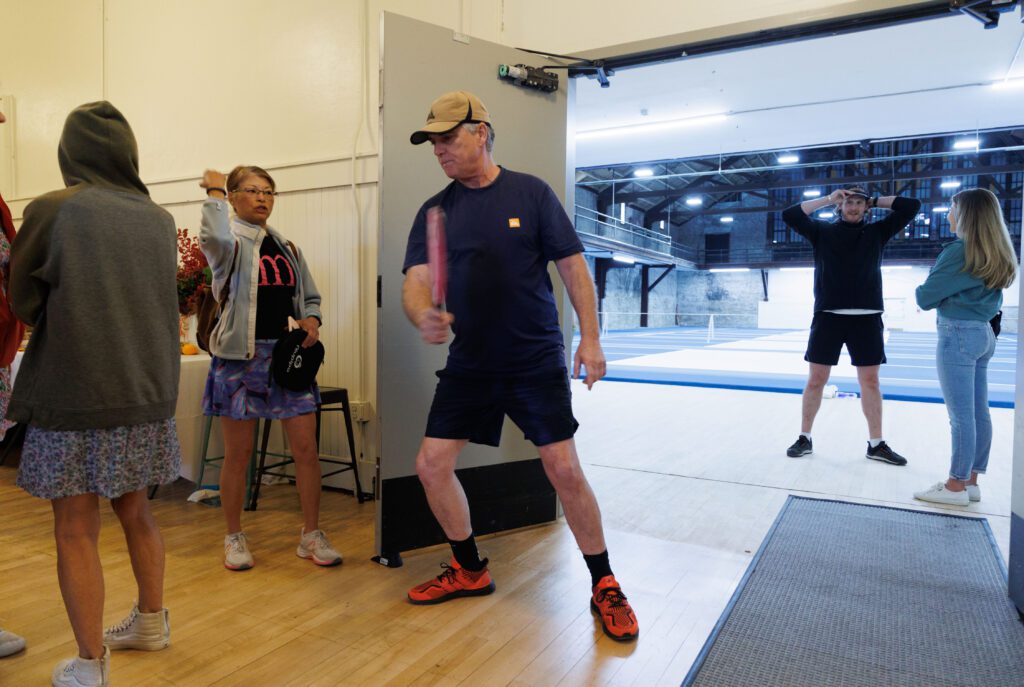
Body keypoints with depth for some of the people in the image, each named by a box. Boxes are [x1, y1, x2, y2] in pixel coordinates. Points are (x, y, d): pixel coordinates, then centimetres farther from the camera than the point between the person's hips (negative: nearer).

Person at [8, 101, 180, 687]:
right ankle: (151, 622, 35)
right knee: (135, 511, 20)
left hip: (74, 396, -4)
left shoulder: (51, 212, -10)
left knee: (77, 530, 6)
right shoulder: (161, 220, 1)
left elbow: (24, 302, 1)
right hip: (148, 393, 5)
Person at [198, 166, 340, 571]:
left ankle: (311, 535, 16)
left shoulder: (286, 246, 14)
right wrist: (214, 192, -13)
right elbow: (215, 239, -28)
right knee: (238, 454, 6)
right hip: (241, 355, -4)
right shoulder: (232, 241, -2)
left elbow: (309, 297, 20)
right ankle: (234, 538, 25)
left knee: (307, 448, 2)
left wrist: (311, 319, -1)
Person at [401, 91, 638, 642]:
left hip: (536, 360, -3)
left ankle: (604, 586, 16)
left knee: (565, 470, -7)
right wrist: (423, 316, -28)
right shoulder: (434, 210, 5)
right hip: (468, 363, 4)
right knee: (431, 465, 2)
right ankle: (470, 570, 26)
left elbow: (572, 266, -1)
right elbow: (416, 279, -5)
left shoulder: (531, 193, -2)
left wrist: (589, 337, -8)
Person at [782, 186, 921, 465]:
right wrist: (827, 199, 1)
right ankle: (804, 438, 13)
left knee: (870, 381, 5)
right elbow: (789, 215, -3)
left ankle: (876, 444, 15)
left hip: (866, 318, 2)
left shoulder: (876, 231, 11)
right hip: (828, 316, -1)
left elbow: (912, 206, 8)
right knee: (816, 380, 2)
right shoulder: (823, 230, 7)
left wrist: (875, 200, 10)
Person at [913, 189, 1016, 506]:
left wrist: (921, 291, 8)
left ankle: (956, 486, 5)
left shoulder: (959, 251, -16)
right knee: (978, 412, 11)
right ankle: (970, 480, 19)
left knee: (960, 415, -3)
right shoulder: (995, 254, 12)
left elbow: (925, 298, -14)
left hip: (959, 336, -9)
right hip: (983, 334, 9)